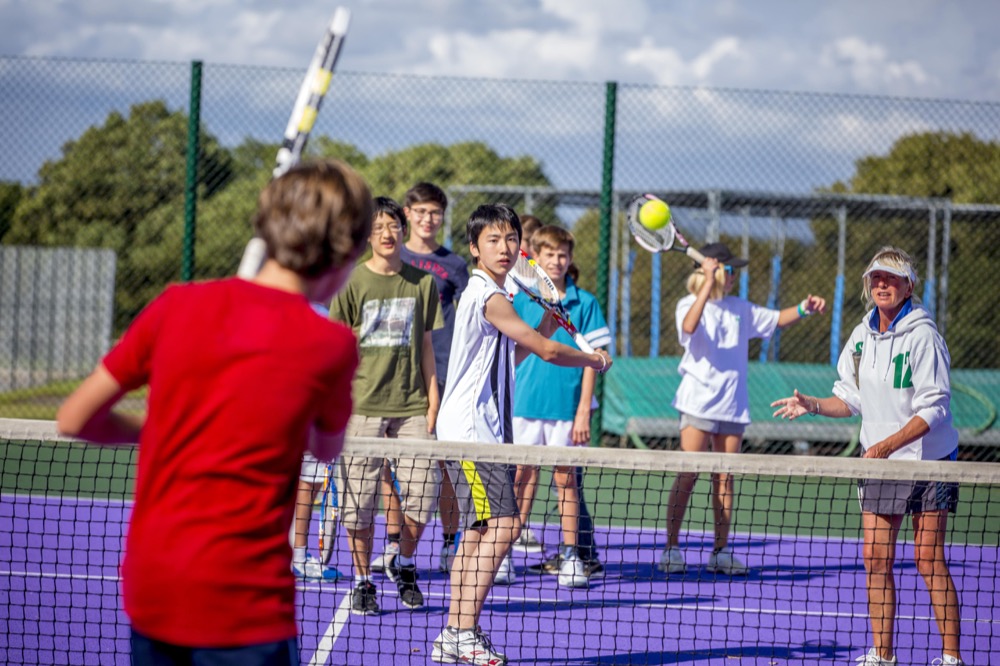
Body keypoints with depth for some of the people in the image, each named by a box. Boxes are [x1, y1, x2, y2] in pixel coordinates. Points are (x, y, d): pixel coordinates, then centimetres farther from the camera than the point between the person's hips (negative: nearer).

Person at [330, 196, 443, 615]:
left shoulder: (421, 283, 8)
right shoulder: (352, 283, 1)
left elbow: (425, 347, 13)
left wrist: (433, 404, 9)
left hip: (411, 407, 2)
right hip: (362, 407, -2)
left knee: (423, 492, -5)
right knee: (359, 498, -1)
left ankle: (404, 564, 20)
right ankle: (363, 581, 12)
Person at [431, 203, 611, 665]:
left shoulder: (487, 293, 17)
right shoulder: (489, 296, -14)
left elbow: (507, 358, 27)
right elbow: (546, 350, -13)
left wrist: (542, 328, 14)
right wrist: (594, 360, 4)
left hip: (486, 428, 10)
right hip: (471, 429, -10)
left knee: (478, 532, 10)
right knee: (502, 523, -16)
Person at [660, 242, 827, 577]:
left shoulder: (740, 308, 14)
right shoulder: (689, 304, -4)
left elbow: (776, 319, 21)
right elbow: (689, 326, -26)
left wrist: (803, 308, 2)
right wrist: (707, 286, -32)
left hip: (733, 404, 5)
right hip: (698, 400, -5)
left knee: (725, 477, 5)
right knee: (687, 475, -9)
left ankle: (721, 550, 9)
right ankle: (672, 549, -5)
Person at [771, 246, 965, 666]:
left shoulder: (923, 336, -14)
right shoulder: (862, 336, 5)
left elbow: (933, 409, -17)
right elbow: (852, 399, 11)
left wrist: (888, 445, -25)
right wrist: (811, 405, -7)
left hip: (926, 460, -6)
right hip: (878, 460, 6)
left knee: (929, 560, -6)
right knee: (875, 557, 1)